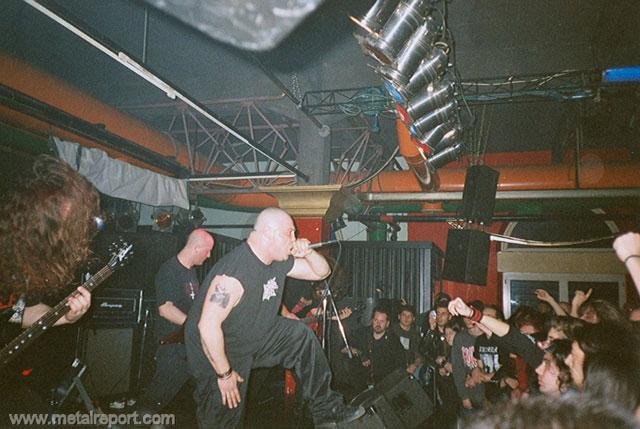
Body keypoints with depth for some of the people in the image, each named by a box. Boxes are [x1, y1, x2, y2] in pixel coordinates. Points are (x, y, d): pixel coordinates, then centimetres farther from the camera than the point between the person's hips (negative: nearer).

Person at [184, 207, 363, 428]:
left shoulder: (280, 261, -6)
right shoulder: (234, 272, -33)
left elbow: (321, 272, 6)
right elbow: (208, 327, -33)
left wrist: (307, 252, -15)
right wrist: (225, 374, -24)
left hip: (255, 337, 8)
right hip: (217, 351, -8)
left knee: (302, 336, 0)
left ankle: (326, 408, 11)